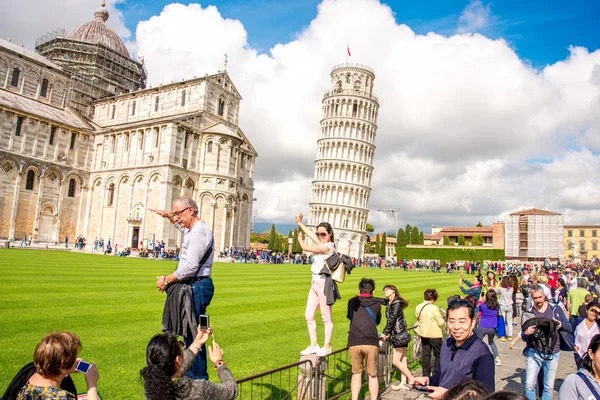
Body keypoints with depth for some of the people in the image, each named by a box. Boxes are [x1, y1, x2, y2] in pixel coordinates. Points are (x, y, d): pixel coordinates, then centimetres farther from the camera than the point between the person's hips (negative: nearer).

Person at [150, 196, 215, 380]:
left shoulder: (199, 232, -17)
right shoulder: (193, 229, 16)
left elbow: (190, 266, -24)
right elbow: (181, 225, 44)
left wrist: (167, 280, -13)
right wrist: (167, 215, 32)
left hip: (197, 286, -11)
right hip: (193, 286, 11)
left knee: (193, 333, -5)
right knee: (189, 332, 16)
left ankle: (198, 377, 4)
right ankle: (191, 373, 27)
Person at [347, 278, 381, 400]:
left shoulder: (352, 302, 10)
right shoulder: (377, 304, 9)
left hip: (354, 343, 1)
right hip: (371, 343, -1)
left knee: (356, 373, 15)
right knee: (372, 374, 14)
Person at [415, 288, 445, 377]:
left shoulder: (418, 307, -2)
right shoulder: (434, 308, -20)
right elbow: (441, 322, -15)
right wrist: (440, 316, 5)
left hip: (423, 334, 6)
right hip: (435, 334, -5)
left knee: (425, 355, 15)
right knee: (438, 355, 10)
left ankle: (426, 374, 22)